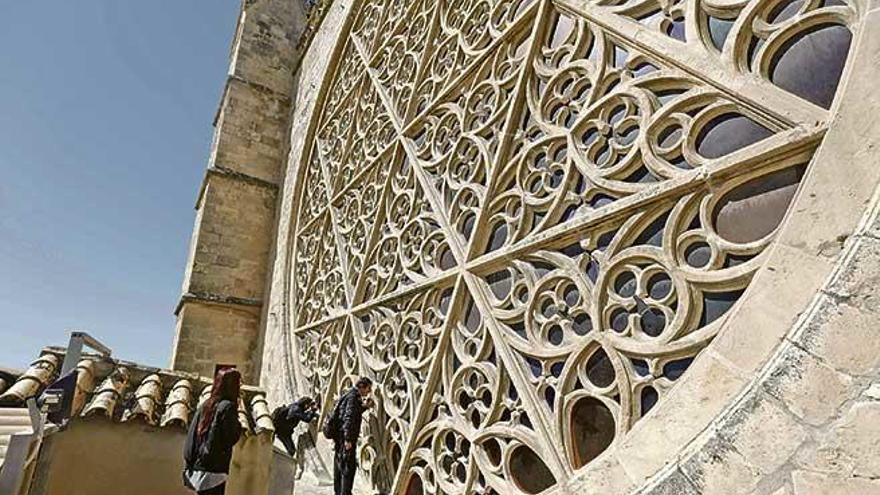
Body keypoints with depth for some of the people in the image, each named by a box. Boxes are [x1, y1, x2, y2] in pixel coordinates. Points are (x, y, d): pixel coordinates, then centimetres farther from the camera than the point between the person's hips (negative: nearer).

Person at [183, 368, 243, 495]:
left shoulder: (206, 405, 8)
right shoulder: (228, 406, -13)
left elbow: (191, 436, 8)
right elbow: (230, 439, -13)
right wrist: (238, 425, 1)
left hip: (197, 467, 7)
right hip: (214, 470, -7)